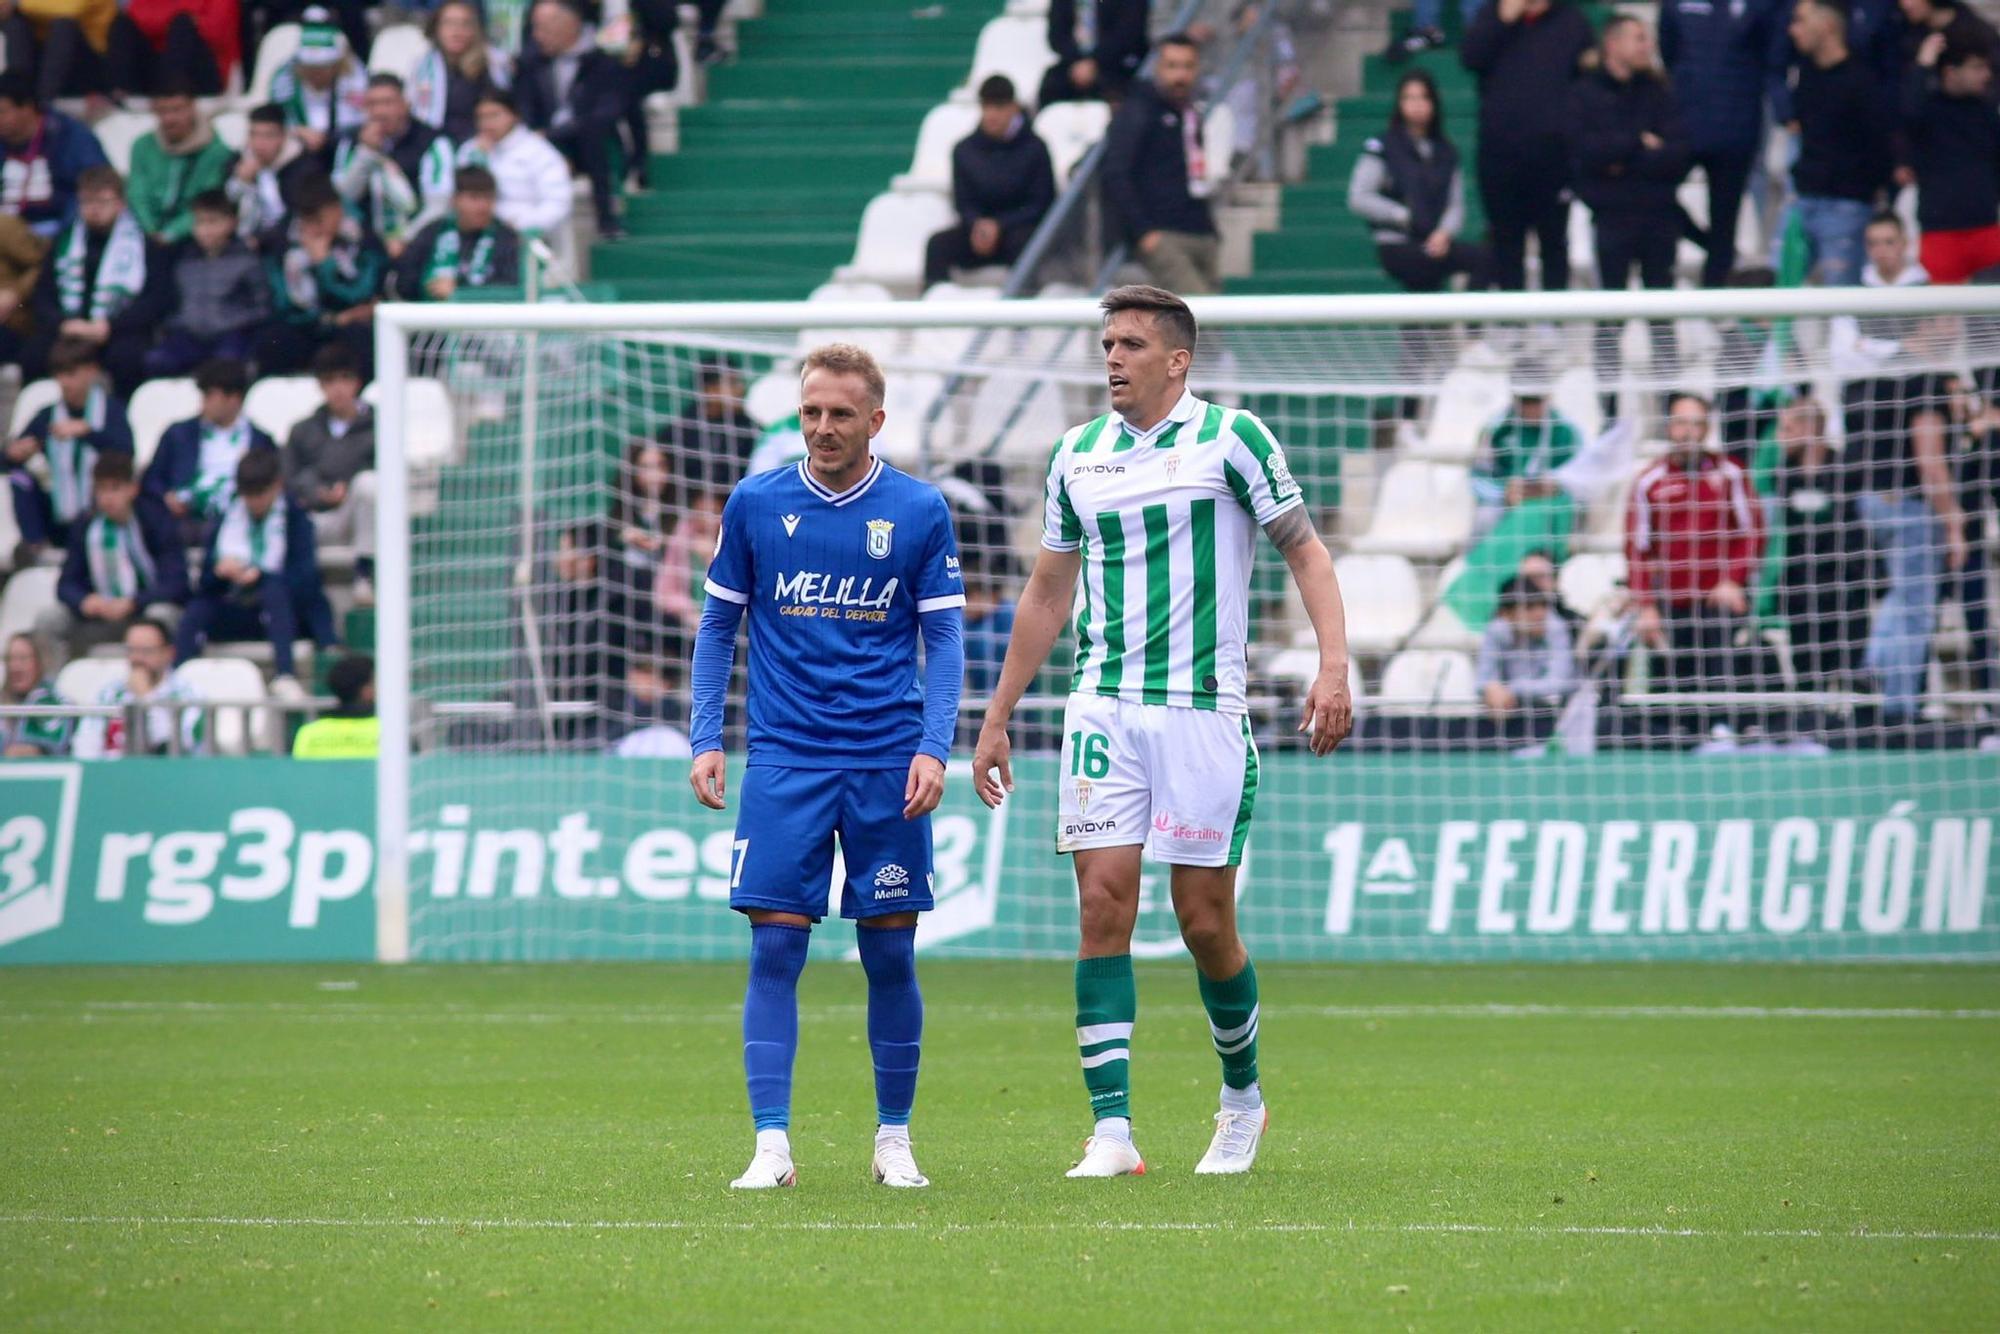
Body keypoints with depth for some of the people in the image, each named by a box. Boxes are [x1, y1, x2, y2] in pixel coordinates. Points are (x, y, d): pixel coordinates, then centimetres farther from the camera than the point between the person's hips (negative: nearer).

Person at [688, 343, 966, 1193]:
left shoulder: (920, 512, 1)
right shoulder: (755, 504, 4)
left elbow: (942, 640, 3)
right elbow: (717, 626, 10)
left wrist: (934, 748, -9)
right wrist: (705, 740, 0)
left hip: (887, 765, 0)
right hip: (784, 762, 0)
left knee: (889, 952, 3)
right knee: (775, 945, -7)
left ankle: (894, 1139, 15)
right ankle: (771, 1145, -6)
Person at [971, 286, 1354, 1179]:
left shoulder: (1231, 437, -2)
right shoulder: (1076, 455, 11)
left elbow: (1304, 548, -1)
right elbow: (1047, 593, 20)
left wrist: (1333, 664, -15)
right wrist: (996, 720, 19)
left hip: (1203, 711, -3)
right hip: (1103, 710, 3)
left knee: (1205, 922, 0)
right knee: (1103, 906, -8)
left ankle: (1242, 1096, 25)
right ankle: (1111, 1130, -9)